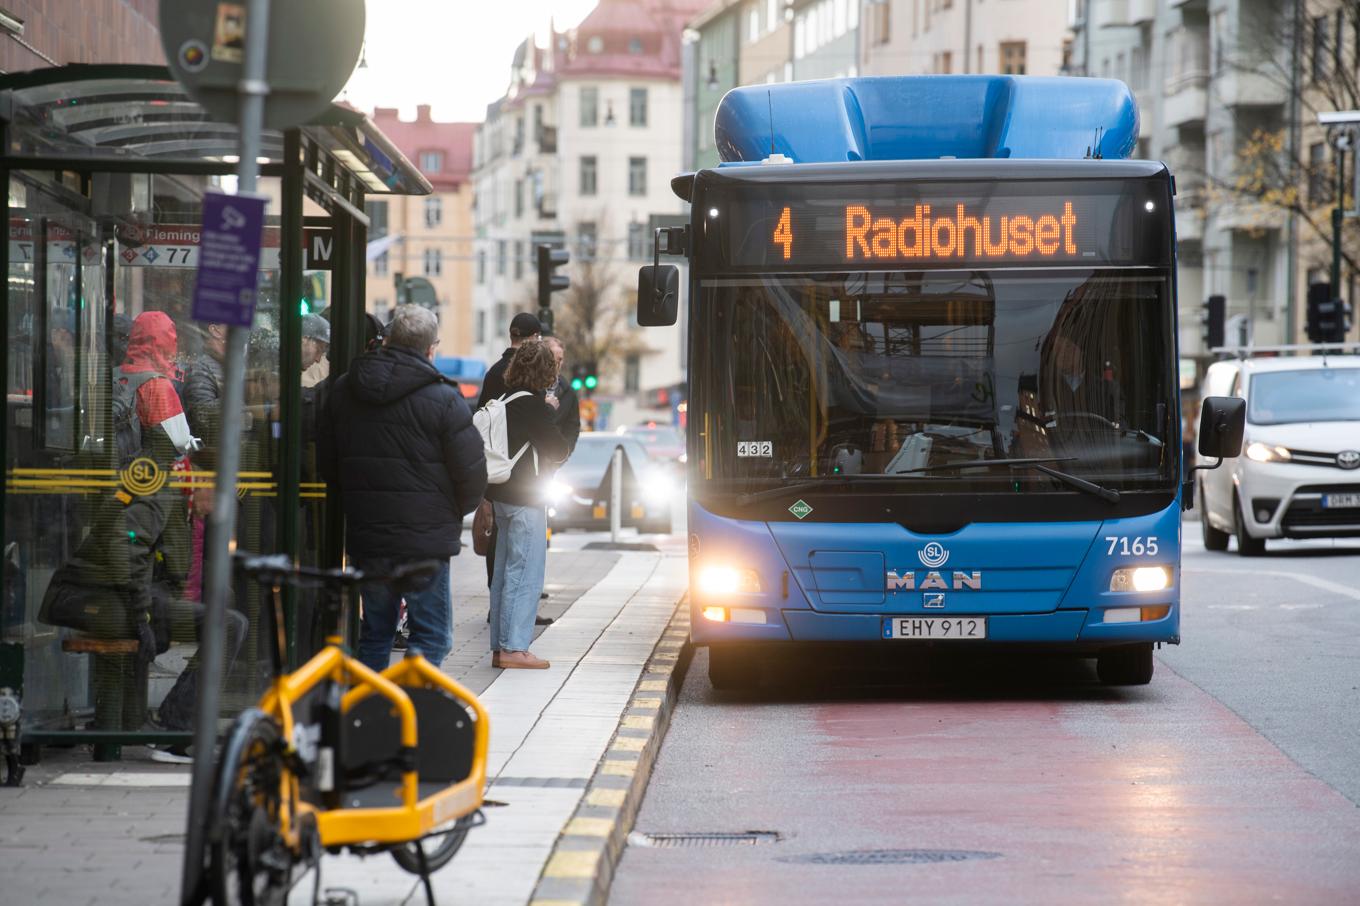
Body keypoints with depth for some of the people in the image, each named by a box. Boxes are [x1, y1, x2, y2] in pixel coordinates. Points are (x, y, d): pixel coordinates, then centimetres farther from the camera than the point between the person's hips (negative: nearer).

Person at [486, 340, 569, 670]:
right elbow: (557, 450, -9)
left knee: (505, 572, 12)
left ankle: (500, 647, 16)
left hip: (502, 496, 8)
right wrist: (551, 417, 6)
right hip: (526, 498, -8)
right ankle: (514, 647, -9)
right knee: (525, 574, -6)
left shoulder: (505, 402, 8)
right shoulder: (535, 406, -15)